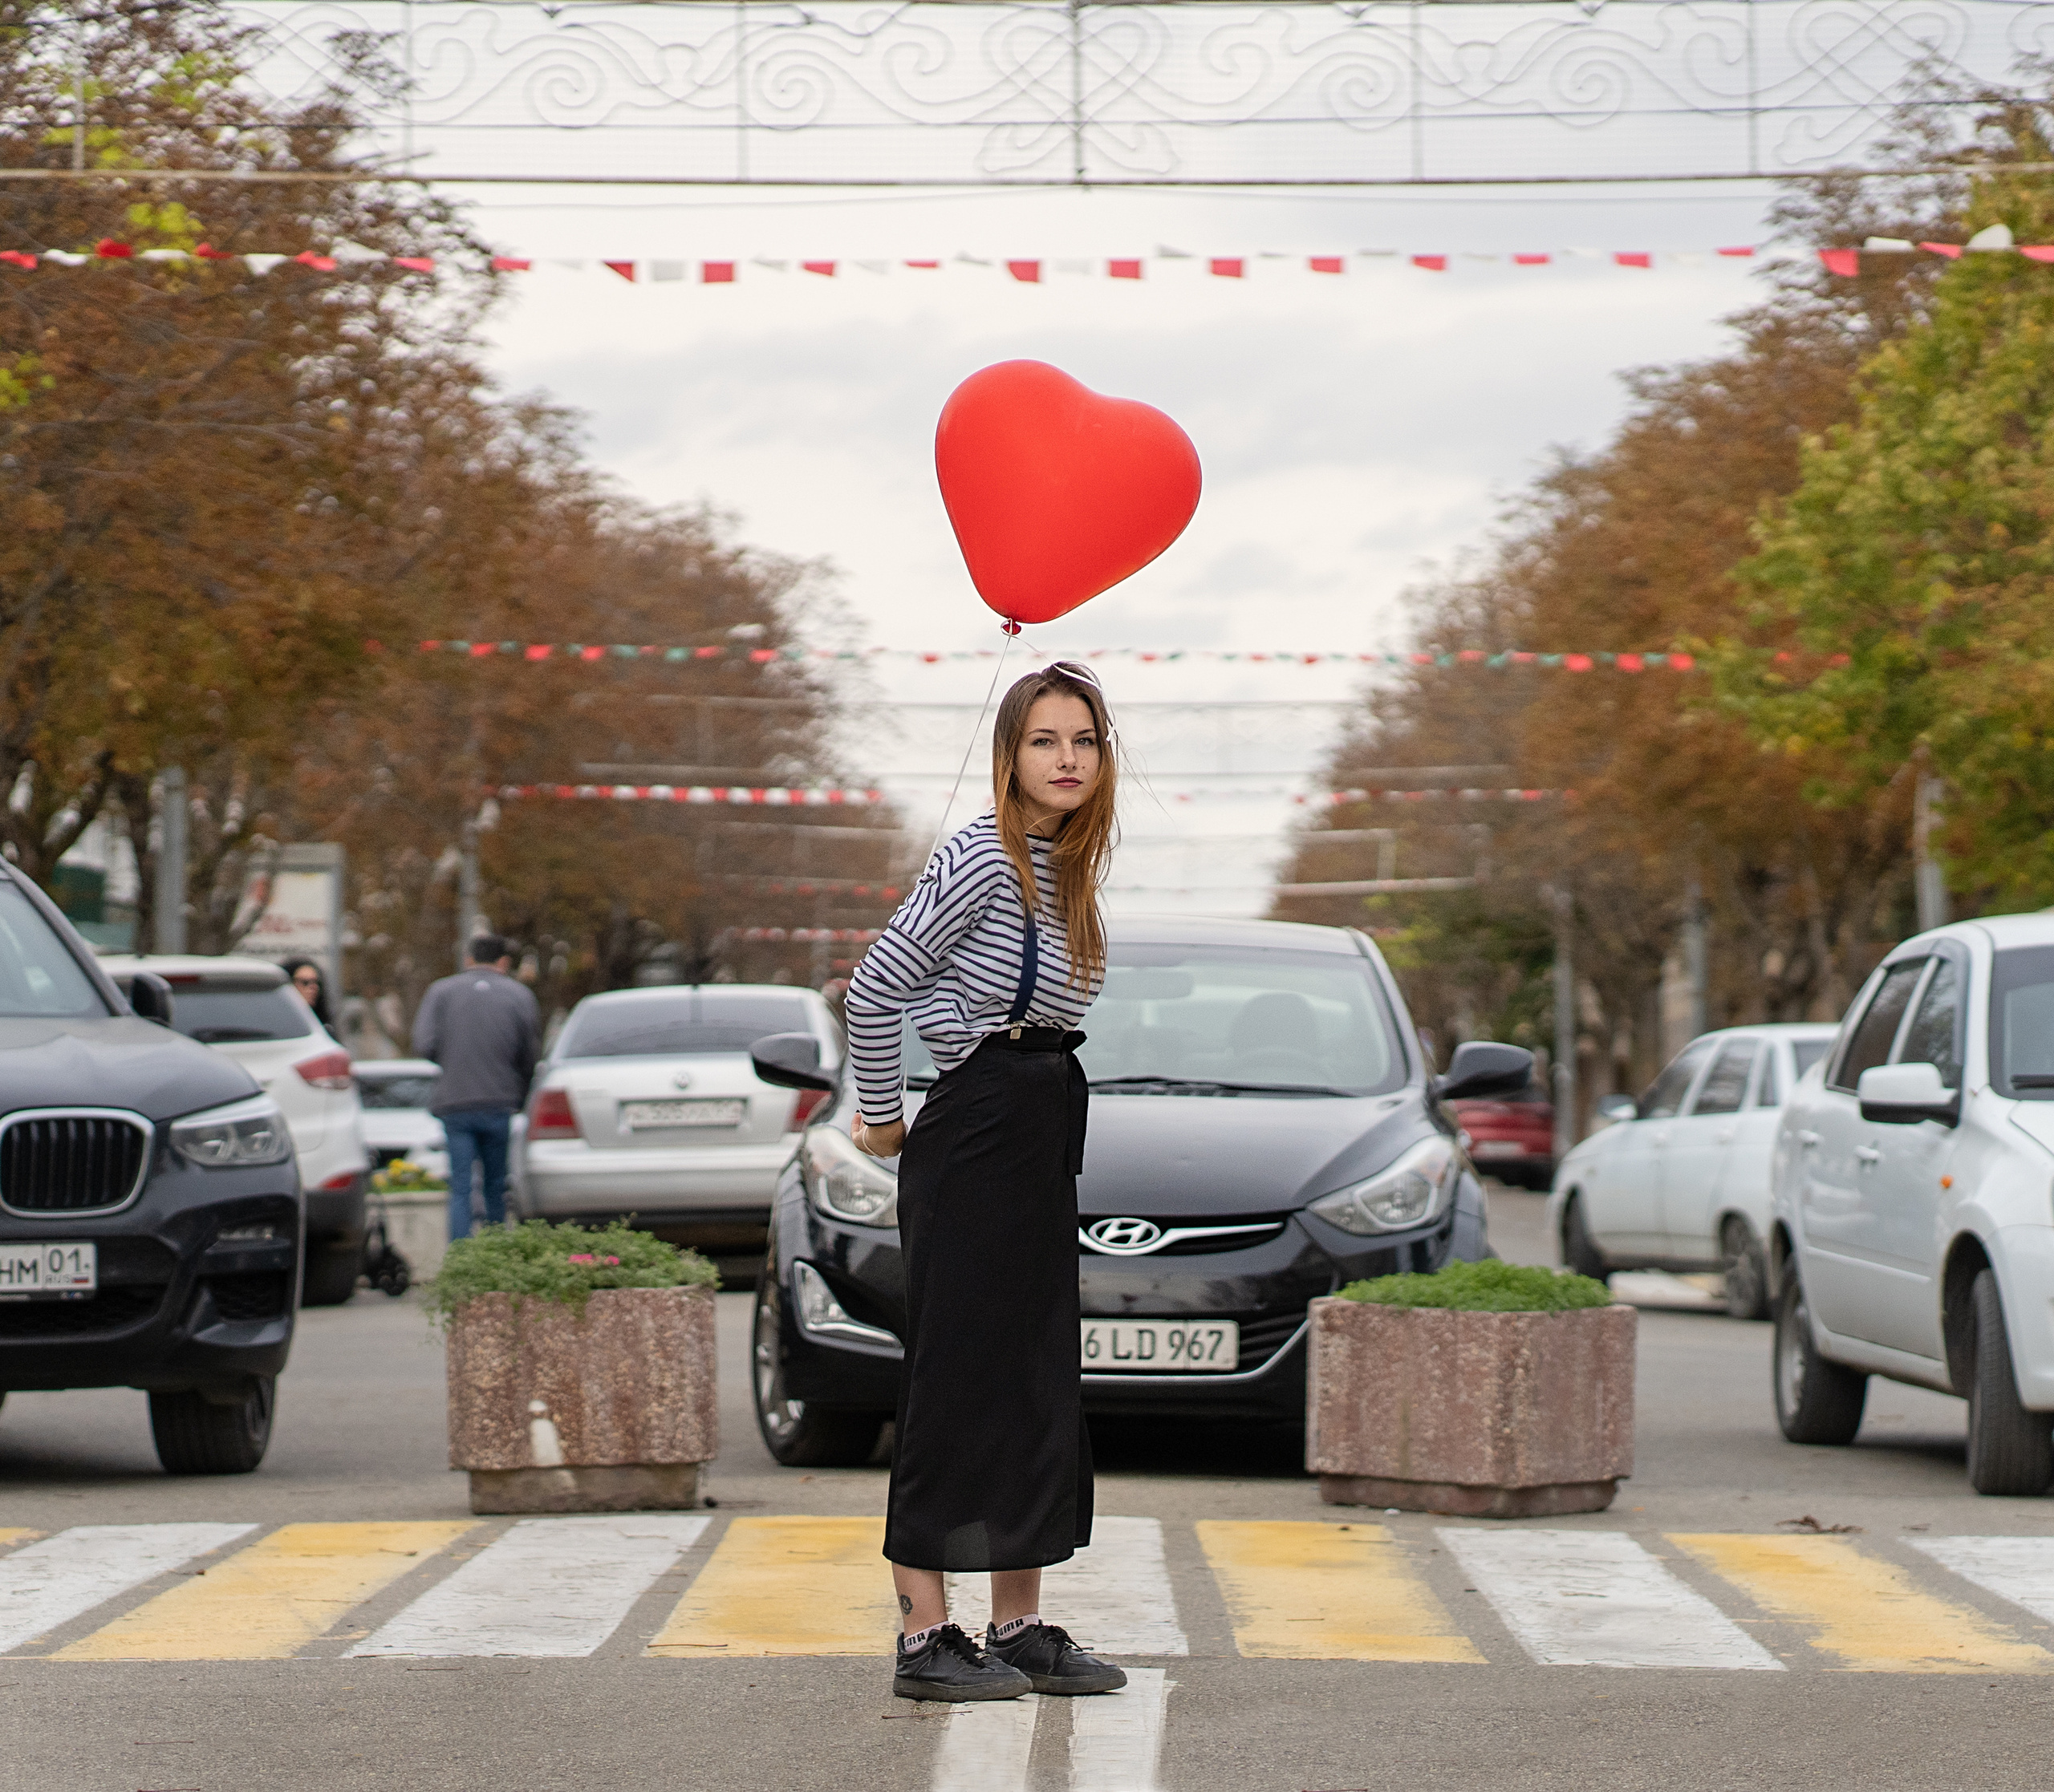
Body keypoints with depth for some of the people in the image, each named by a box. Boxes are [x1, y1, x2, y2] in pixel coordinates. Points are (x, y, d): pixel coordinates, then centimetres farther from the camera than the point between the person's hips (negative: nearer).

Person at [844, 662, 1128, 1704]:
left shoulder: (1067, 870, 13)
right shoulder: (982, 858, -14)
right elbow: (874, 990, -16)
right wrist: (882, 1120, -5)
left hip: (1042, 1144, 9)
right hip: (975, 1137, -9)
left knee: (1036, 1382, 10)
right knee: (957, 1381, -7)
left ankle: (1020, 1630, 17)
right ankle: (924, 1639, -3)